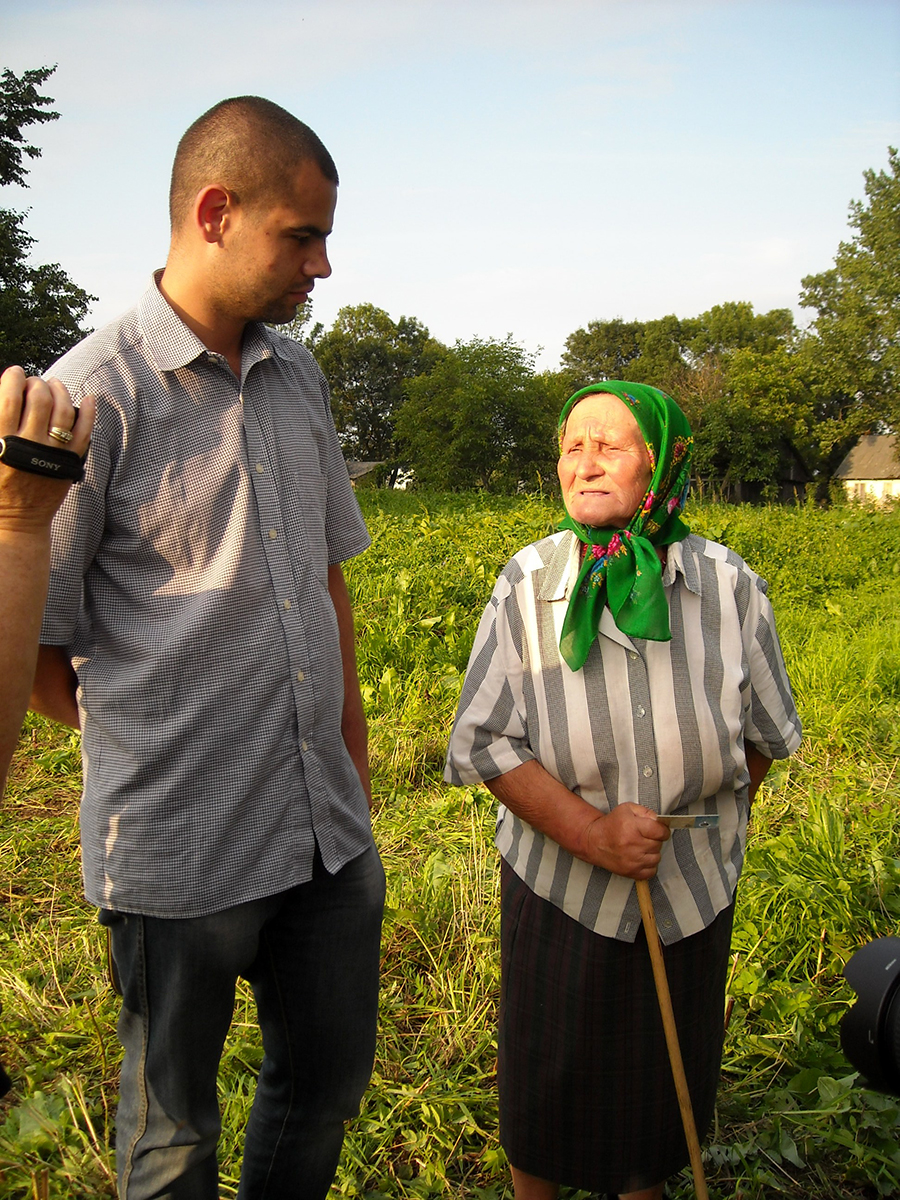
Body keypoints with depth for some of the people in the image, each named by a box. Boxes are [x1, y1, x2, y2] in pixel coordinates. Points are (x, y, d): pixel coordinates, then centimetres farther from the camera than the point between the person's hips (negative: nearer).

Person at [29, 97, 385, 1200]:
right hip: (178, 853, -6)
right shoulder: (92, 395, -14)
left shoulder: (299, 378, 7)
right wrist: (139, 744, 1)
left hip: (328, 830, 6)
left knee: (331, 1079, 22)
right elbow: (29, 645, -11)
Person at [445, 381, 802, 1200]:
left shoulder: (729, 588, -13)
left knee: (664, 1068, 21)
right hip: (559, 882, -1)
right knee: (547, 1071, 17)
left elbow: (766, 734, 3)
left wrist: (705, 820, 7)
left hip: (690, 887, 1)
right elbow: (480, 745, -14)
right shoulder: (529, 585, -15)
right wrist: (590, 832, -22)